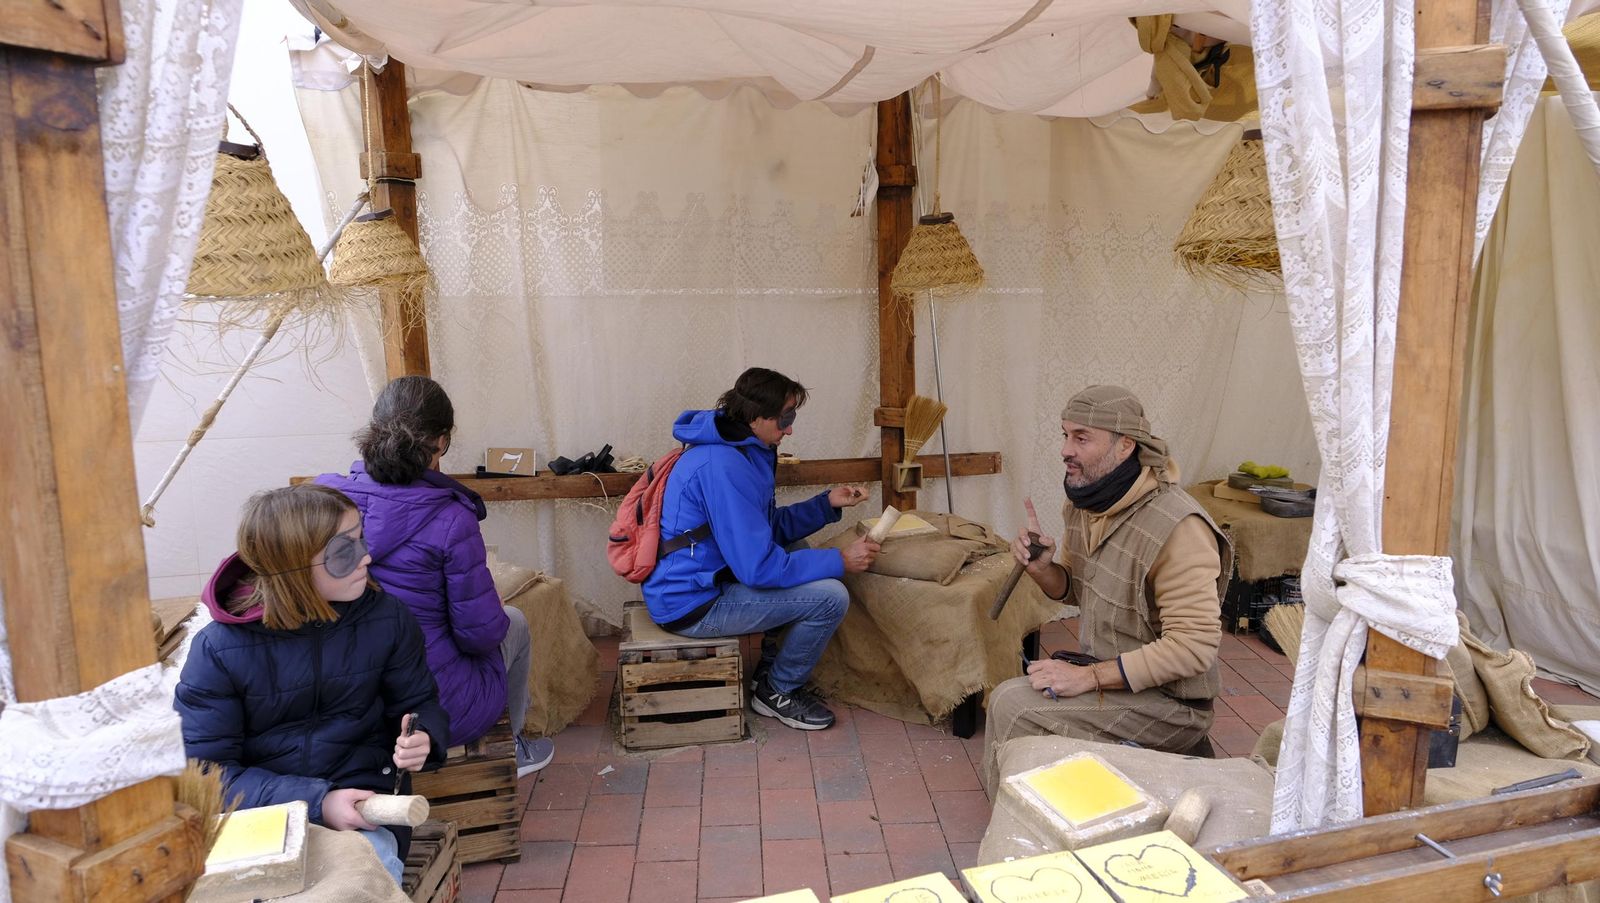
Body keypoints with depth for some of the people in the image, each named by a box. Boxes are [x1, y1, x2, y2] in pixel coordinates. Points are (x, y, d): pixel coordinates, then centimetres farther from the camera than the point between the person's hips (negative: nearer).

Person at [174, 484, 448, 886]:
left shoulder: (385, 617, -4)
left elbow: (419, 703, 10)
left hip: (363, 805, 1)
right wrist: (316, 804, -22)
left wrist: (422, 738, -15)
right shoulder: (219, 649, -11)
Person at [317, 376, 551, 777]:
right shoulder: (451, 521, -22)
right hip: (440, 713, -5)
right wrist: (495, 611, 6)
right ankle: (509, 750, 44)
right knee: (515, 624, 26)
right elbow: (480, 634, -17)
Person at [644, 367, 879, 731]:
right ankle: (778, 692, 9)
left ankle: (769, 670, 26)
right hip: (691, 605, -11)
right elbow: (758, 566, -27)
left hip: (699, 579, 11)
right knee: (830, 596, -15)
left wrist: (827, 503, 4)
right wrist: (840, 561, -19)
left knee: (799, 553, 24)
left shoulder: (741, 449, 6)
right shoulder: (723, 467, -26)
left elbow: (770, 527, 16)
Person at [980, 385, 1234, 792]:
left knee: (1012, 704, -20)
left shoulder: (1178, 528, -25)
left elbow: (1194, 646, -27)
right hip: (1106, 676, 8)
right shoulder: (1086, 503, 2)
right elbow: (1075, 589, 16)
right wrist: (1043, 569, -8)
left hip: (1168, 702, -8)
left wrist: (1089, 677, -28)